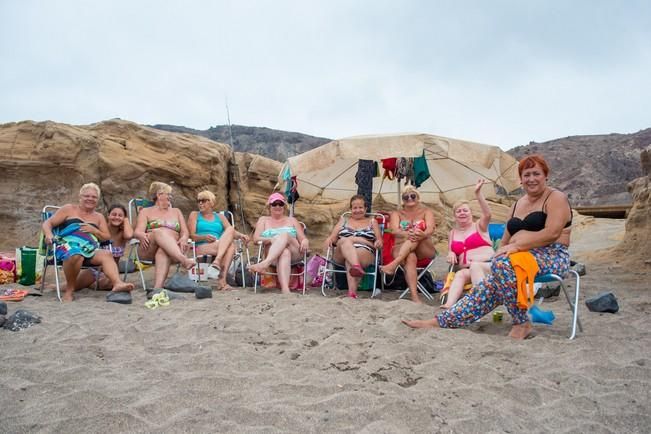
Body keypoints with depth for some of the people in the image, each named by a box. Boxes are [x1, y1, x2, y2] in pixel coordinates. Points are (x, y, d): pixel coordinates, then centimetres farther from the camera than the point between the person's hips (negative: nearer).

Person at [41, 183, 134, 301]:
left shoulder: (99, 217, 25)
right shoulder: (69, 209, 18)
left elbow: (107, 237, 19)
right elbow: (47, 223, 12)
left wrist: (94, 230, -1)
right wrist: (49, 234, -11)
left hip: (90, 250, 3)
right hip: (68, 247, -3)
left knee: (106, 254, -30)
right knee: (76, 255, -39)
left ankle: (117, 283, -55)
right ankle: (69, 289, -18)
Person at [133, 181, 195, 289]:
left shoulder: (176, 211, 27)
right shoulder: (146, 212, 19)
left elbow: (185, 231, 14)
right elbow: (137, 232, 4)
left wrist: (183, 239, -11)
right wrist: (142, 236, -22)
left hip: (172, 249, 1)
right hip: (148, 250, -1)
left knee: (163, 251, -37)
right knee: (160, 232, -35)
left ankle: (157, 288, -58)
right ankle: (183, 259, -56)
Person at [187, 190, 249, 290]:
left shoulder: (220, 217, 25)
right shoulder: (194, 215, 18)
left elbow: (232, 232, 10)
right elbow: (191, 235, 3)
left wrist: (240, 235, -14)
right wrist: (204, 237, -18)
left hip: (221, 248, 3)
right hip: (201, 248, -3)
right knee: (230, 246, -32)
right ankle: (222, 280, -42)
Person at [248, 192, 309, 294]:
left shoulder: (292, 220, 28)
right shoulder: (263, 220, 25)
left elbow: (303, 239, 20)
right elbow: (256, 238, 9)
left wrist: (305, 242, -7)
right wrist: (272, 240, -11)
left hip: (294, 253, 1)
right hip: (272, 253, -1)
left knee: (284, 235, -33)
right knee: (284, 252, -41)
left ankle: (264, 264, -57)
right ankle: (285, 289, -63)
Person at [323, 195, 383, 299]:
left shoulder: (372, 221, 24)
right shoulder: (344, 220, 27)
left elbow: (380, 241, 15)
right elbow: (333, 237, 16)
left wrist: (378, 242, -10)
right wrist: (329, 239, -8)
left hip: (365, 254, -1)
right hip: (342, 254, 1)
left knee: (350, 259, -36)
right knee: (345, 240, -34)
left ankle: (352, 291, -53)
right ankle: (357, 266, -61)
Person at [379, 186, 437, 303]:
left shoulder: (426, 212, 12)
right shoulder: (396, 214, 14)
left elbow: (430, 229, -9)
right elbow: (394, 230, -8)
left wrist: (423, 234, -37)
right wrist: (407, 234, -33)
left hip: (425, 250, 0)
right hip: (401, 248, 0)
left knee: (417, 236, -34)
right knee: (410, 258, -37)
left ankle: (393, 264, -48)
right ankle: (414, 297, -49)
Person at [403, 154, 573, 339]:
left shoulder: (556, 198, -1)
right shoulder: (518, 204, 20)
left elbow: (552, 233, -18)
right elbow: (506, 241, 18)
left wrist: (517, 245, -23)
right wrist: (498, 255, -2)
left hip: (552, 257, -6)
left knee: (503, 264, -33)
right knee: (489, 285, -16)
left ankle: (522, 324, -21)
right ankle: (440, 321, -19)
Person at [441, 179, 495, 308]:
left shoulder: (479, 226, 9)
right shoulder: (452, 233, 21)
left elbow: (487, 214, -13)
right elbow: (451, 252, 26)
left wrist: (477, 193, -23)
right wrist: (451, 254, -1)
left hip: (489, 266, -3)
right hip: (467, 270, 3)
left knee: (475, 266, -36)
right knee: (459, 274, -31)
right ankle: (449, 305, -54)